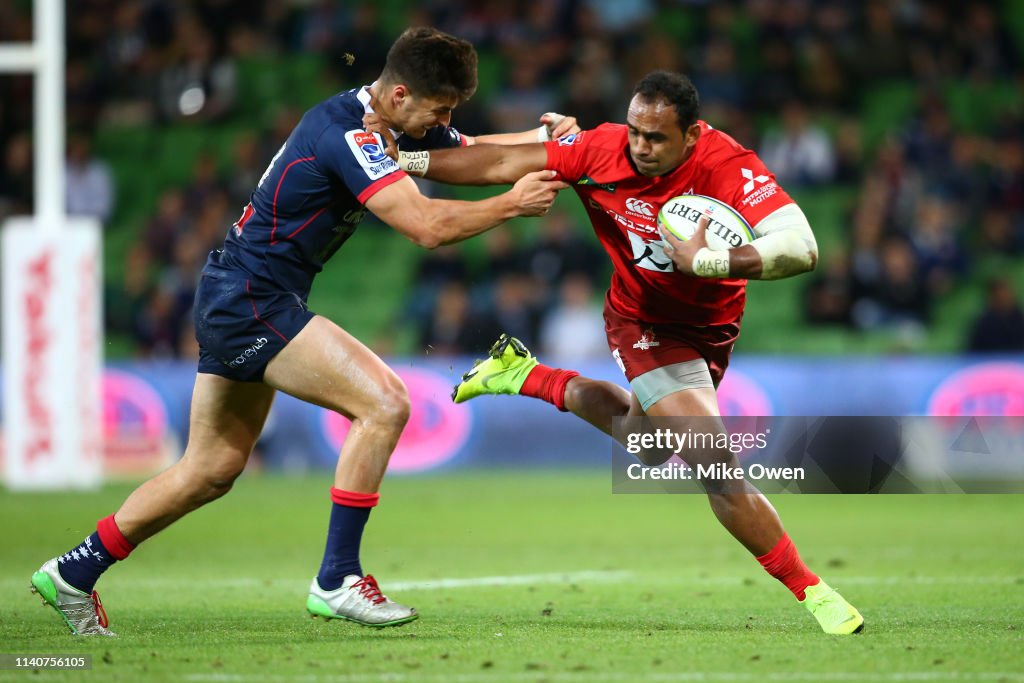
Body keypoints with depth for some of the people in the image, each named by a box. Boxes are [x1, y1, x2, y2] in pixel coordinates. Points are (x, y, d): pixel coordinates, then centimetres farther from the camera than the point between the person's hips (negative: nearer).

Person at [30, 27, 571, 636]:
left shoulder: (395, 124, 7)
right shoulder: (344, 133, -22)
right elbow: (426, 226, -29)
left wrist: (542, 137, 3)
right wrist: (512, 204, -17)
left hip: (236, 303, 10)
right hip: (252, 301, -10)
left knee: (213, 470, 16)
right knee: (384, 402, -17)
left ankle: (73, 573, 25)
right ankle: (338, 580, -12)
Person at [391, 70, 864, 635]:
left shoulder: (728, 167, -30)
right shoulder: (603, 149, -23)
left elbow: (801, 247, -41)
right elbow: (501, 165, -15)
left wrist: (707, 261, -51)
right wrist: (406, 161, -20)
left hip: (708, 327, 2)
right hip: (643, 325, -2)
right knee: (719, 469, -15)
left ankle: (524, 376, 44)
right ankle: (810, 591, -2)